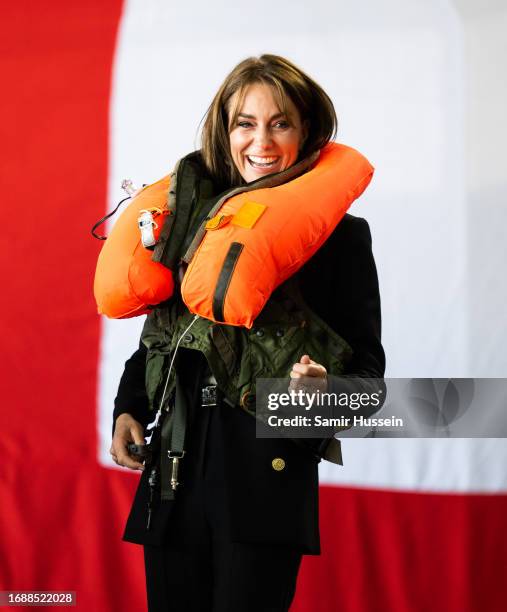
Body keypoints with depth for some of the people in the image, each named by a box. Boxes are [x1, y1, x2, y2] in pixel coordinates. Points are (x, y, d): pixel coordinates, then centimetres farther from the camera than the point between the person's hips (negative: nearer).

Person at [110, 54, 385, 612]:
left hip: (270, 479, -4)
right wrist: (128, 409, 4)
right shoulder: (192, 216, 11)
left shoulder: (341, 236, 2)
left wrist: (327, 388, -21)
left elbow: (367, 366, 1)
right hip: (175, 475, 4)